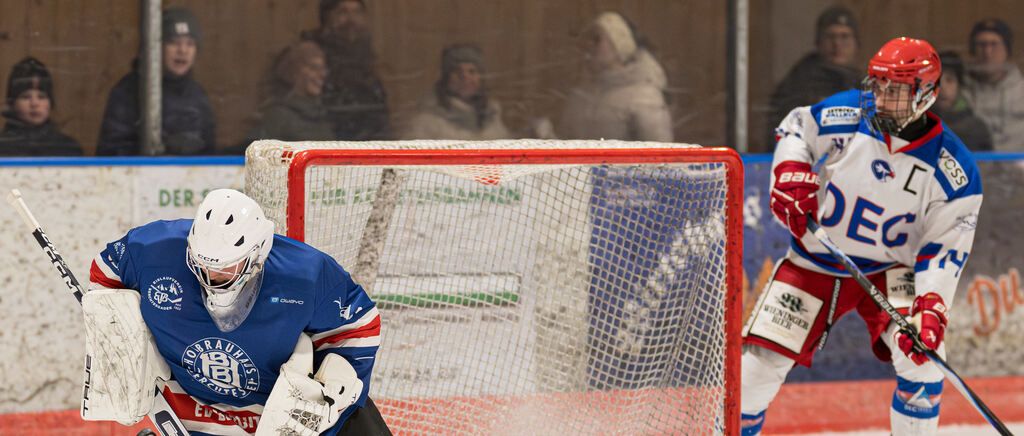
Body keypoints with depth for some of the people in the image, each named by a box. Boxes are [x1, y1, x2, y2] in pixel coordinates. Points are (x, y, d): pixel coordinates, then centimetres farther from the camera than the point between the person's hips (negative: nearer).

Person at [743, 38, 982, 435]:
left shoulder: (954, 171, -19)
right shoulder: (843, 116, -16)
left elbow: (945, 246, -18)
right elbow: (795, 128, 5)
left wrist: (930, 306, -32)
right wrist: (790, 174, -14)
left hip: (889, 269, -1)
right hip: (815, 264, 1)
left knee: (921, 355, -21)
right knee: (760, 358, -6)